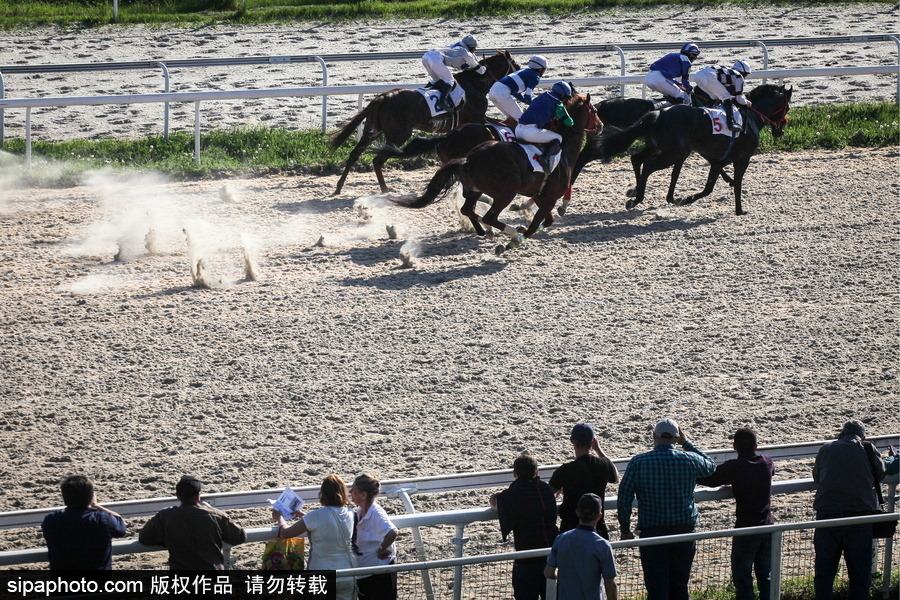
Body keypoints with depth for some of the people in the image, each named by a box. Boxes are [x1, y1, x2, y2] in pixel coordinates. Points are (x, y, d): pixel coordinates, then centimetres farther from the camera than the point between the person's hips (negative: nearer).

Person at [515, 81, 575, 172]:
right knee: (558, 138, 5)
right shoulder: (557, 103, 4)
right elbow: (568, 122, 9)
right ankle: (546, 156, -19)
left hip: (518, 130, 7)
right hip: (531, 131, -7)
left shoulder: (541, 97, 25)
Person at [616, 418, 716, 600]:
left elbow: (624, 499, -5)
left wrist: (625, 530, 7)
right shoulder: (689, 460, -2)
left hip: (652, 532, -2)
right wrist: (687, 443, 24)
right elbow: (710, 466, 21)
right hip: (684, 531, 2)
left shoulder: (638, 462, -6)